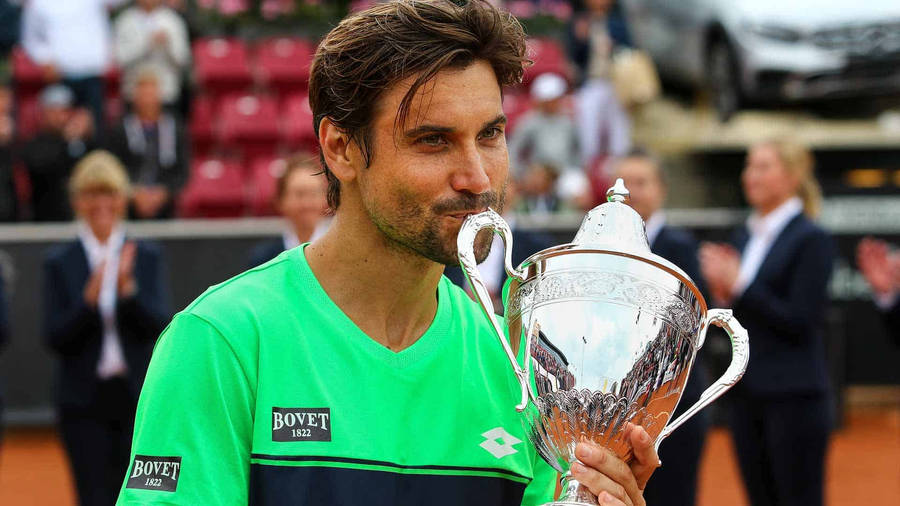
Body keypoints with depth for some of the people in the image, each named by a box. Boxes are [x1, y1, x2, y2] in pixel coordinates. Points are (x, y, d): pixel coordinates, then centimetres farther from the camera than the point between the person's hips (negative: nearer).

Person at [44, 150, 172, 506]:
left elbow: (159, 326, -6)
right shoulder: (60, 263, 2)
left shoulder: (147, 257, 5)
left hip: (138, 397, 1)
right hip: (85, 402, -1)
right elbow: (55, 339, -5)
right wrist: (89, 298, -21)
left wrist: (128, 289, -22)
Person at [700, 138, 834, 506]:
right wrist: (722, 293, -4)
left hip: (794, 397, -7)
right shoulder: (744, 237, 14)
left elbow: (801, 321, -15)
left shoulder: (812, 240, -8)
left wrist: (740, 285, -17)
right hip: (747, 393, 7)